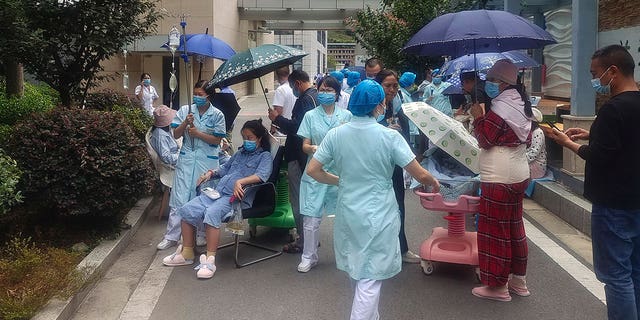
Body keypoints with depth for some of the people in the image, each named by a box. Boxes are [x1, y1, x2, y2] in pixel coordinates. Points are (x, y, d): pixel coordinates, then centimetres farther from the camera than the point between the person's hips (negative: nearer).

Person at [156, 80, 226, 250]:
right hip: (186, 158, 2)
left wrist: (198, 133, -15)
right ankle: (171, 236, 6)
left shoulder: (217, 115, -2)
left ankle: (202, 233, 19)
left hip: (207, 160, -1)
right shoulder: (185, 110, 4)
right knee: (179, 197, 1)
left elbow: (217, 140, -5)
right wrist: (185, 123, -14)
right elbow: (176, 134, 4)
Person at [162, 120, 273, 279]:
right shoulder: (240, 152, 27)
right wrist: (211, 172, 19)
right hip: (218, 192, 8)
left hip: (237, 197, -7)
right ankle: (187, 254, 3)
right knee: (187, 210, -9)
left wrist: (241, 181, -29)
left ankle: (209, 260, -31)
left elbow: (262, 175, -15)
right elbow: (225, 168, 38)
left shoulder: (265, 156, 4)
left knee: (212, 213, -35)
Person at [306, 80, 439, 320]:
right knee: (370, 279, 3)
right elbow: (420, 175, -12)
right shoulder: (390, 136, -14)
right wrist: (434, 183, 10)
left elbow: (312, 170, -2)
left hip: (347, 214, 5)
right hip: (378, 217, -5)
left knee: (357, 271, 23)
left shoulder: (335, 134, -5)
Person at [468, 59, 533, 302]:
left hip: (499, 179, -10)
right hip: (519, 174, 10)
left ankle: (498, 286, 7)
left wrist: (478, 116, -3)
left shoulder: (501, 108, -16)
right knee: (514, 226, 17)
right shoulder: (522, 105, 12)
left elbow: (484, 140, -14)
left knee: (495, 229, -1)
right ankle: (518, 280, 27)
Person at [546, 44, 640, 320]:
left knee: (615, 274, 0)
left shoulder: (614, 109, -20)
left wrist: (567, 143, -6)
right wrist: (591, 135, 11)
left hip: (613, 205, -9)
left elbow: (598, 158, -21)